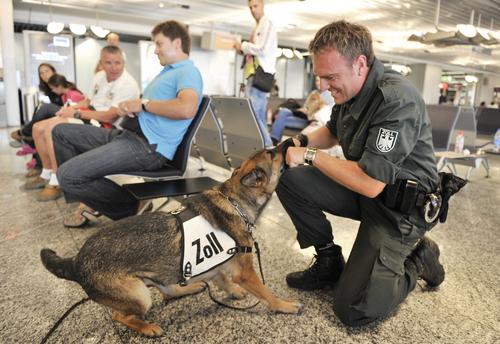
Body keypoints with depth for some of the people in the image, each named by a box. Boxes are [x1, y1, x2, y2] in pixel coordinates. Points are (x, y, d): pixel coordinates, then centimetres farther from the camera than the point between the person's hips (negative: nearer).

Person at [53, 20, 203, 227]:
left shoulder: (188, 72, -7)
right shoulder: (167, 71, 26)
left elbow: (187, 108, -30)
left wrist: (143, 103, -17)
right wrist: (127, 107, 1)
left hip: (148, 146, -11)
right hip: (126, 134, 11)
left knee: (67, 173, -20)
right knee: (61, 132, 14)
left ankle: (132, 207, -3)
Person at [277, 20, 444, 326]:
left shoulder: (397, 99, -28)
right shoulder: (350, 90, -3)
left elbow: (370, 183, -31)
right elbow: (332, 131, 18)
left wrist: (310, 156, -21)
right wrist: (302, 141, -3)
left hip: (401, 205, -7)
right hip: (364, 186, 8)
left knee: (352, 310, -12)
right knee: (290, 180, -8)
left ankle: (418, 259, 13)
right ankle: (329, 261, 7)